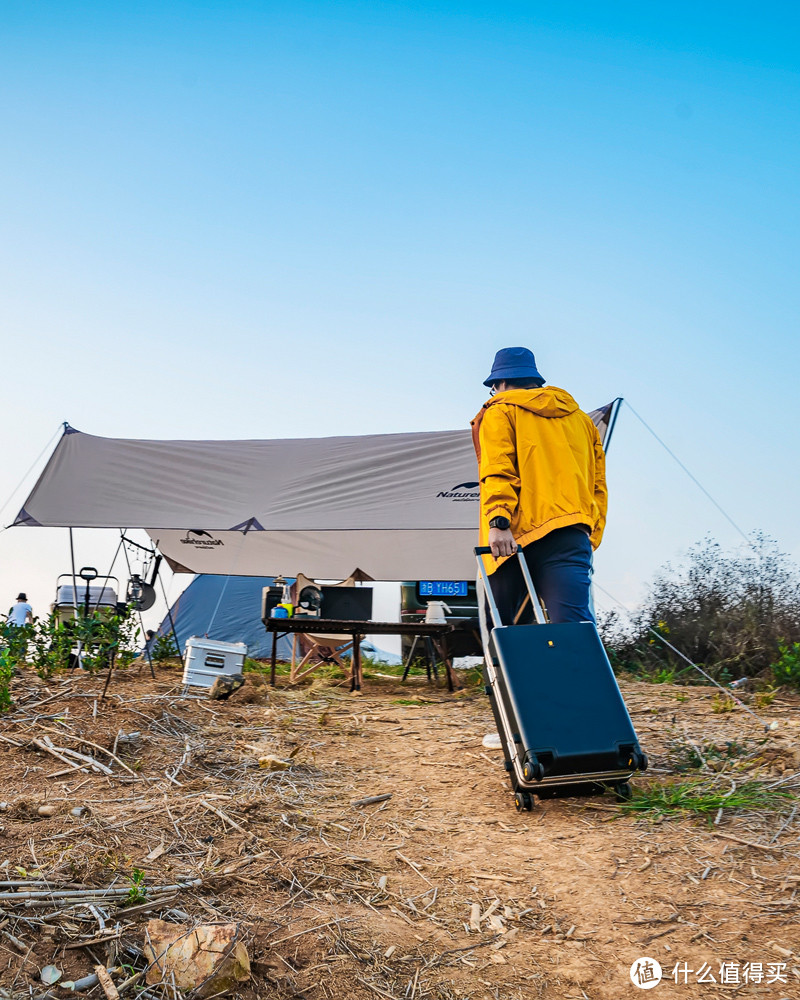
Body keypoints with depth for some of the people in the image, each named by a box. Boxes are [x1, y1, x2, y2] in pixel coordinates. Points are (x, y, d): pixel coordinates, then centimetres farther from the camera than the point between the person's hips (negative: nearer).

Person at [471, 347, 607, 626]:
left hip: (514, 537, -3)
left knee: (503, 632, 7)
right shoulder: (581, 419, 26)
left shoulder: (500, 411, 11)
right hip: (573, 536, 4)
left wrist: (497, 521, -16)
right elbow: (598, 485, 21)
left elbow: (497, 470, -6)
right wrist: (590, 538, 21)